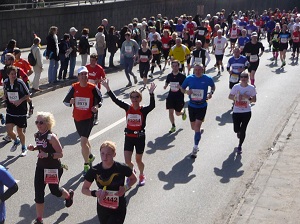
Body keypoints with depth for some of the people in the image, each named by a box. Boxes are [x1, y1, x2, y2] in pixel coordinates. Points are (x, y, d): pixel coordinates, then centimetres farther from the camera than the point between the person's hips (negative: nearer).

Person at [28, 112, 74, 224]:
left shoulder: (51, 137, -23)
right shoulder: (37, 135, -2)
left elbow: (60, 154, -20)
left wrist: (47, 155, -34)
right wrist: (33, 148, -2)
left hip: (53, 168, -6)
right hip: (41, 167, 6)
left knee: (54, 191, 13)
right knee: (38, 193, 1)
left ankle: (69, 195, 49)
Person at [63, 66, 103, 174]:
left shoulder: (93, 88, -10)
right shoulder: (74, 87, -4)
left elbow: (100, 99, 6)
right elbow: (65, 101, 2)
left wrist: (97, 106, -13)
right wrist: (70, 102, -21)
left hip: (88, 118, -4)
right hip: (77, 117, 4)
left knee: (83, 142, -14)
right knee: (84, 139, 22)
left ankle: (86, 164, 3)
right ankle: (90, 156, 48)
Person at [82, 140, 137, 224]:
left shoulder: (122, 168, -18)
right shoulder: (94, 171, -12)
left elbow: (133, 179, 2)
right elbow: (84, 189, -2)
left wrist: (125, 187, -18)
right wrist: (95, 193, -22)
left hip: (118, 209, -3)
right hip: (102, 208, 3)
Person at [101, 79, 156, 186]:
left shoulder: (143, 110, -11)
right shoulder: (128, 108, -4)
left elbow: (152, 105, -31)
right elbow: (116, 100, -9)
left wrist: (151, 93, -45)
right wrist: (108, 89, -19)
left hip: (140, 137, -2)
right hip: (129, 137, 2)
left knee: (138, 160, 12)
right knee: (127, 161, -2)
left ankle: (142, 176, 40)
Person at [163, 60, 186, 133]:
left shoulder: (182, 76, -9)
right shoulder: (169, 76, 2)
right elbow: (167, 82, 19)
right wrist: (165, 86, -3)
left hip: (179, 97, -3)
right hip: (171, 96, 3)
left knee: (177, 113, 5)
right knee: (170, 111, -3)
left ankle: (183, 112, 42)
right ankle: (173, 126, 14)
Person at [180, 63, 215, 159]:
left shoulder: (207, 79, -7)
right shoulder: (189, 78, -4)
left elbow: (213, 86, 12)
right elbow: (182, 88, 6)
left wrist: (211, 93, -9)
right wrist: (186, 91, -17)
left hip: (202, 106, -3)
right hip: (192, 105, 3)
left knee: (197, 126, -12)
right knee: (193, 127, 14)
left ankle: (195, 149, -3)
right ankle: (200, 131, 53)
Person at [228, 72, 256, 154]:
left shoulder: (251, 88, -4)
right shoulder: (236, 87, -3)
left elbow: (254, 100, 0)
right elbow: (230, 97, 3)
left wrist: (248, 97, -19)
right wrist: (236, 97, -16)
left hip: (246, 112, -1)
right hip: (236, 111, 1)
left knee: (243, 130, -1)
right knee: (236, 129, 7)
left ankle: (240, 146, 18)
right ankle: (239, 132, 47)